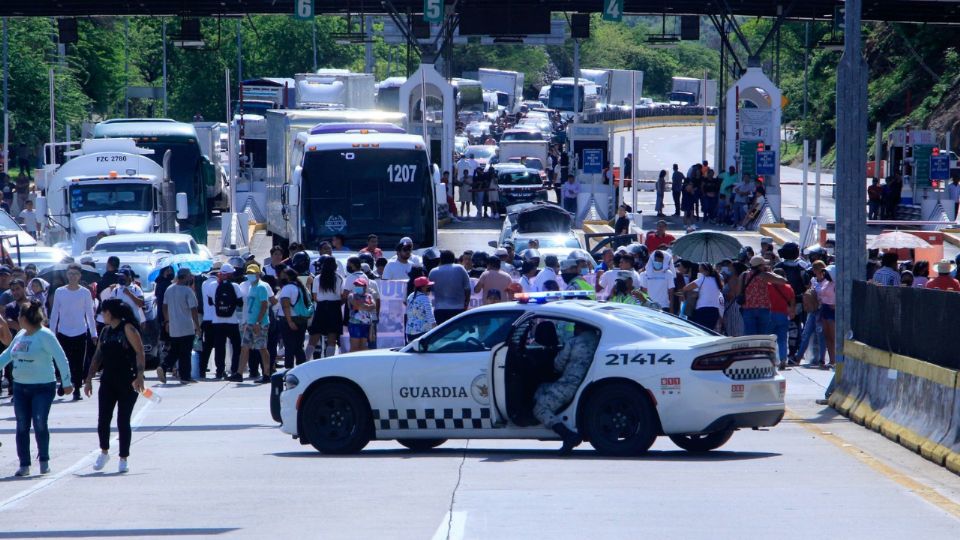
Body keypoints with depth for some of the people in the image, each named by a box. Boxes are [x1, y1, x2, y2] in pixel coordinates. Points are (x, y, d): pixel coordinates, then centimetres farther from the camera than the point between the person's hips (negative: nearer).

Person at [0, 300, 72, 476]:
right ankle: (24, 464, 12)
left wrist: (67, 382, -14)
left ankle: (44, 460, 10)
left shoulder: (45, 335, -12)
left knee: (40, 424, -10)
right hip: (20, 387, 7)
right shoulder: (21, 335, 9)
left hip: (43, 387, -7)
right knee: (22, 426, 5)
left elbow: (60, 358, -12)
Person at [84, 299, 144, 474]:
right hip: (108, 380, 6)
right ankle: (104, 452, 18)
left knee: (123, 421, -1)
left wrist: (139, 376, -25)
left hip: (127, 383, -6)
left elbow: (140, 352, -15)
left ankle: (123, 459, 9)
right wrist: (89, 379, 12)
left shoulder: (128, 328, -9)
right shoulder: (106, 331, 12)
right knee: (103, 419, -1)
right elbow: (98, 356, 17)